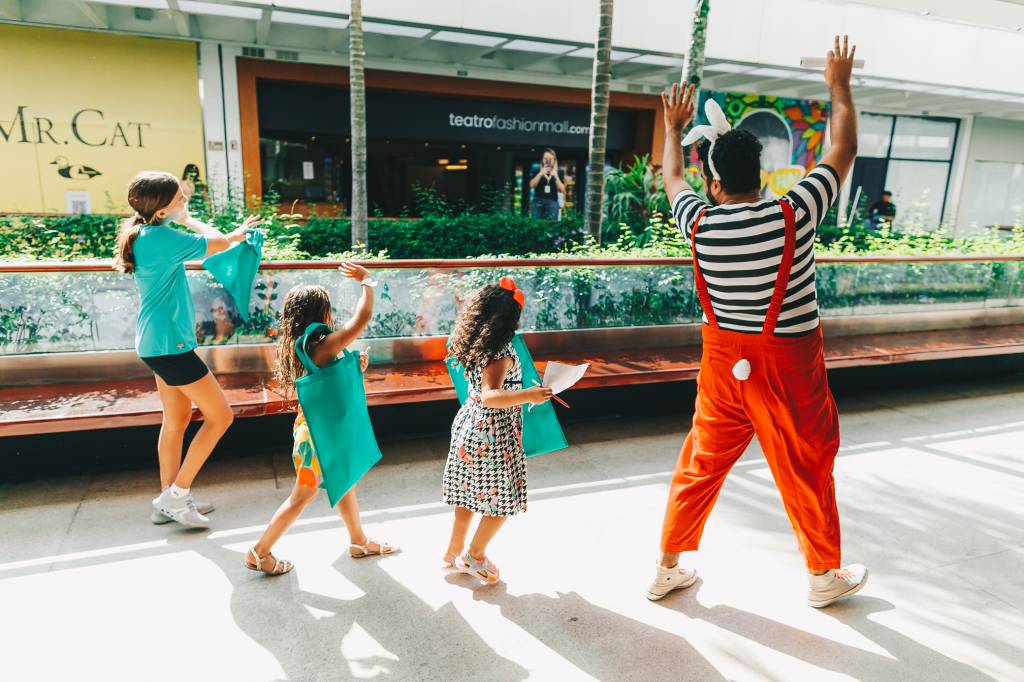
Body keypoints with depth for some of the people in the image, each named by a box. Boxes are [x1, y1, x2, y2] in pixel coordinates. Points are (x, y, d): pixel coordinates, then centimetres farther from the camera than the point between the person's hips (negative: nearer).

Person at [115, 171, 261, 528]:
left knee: (176, 418, 17)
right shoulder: (162, 236, -20)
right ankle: (176, 495, 7)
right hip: (169, 342, -10)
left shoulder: (147, 234, 8)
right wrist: (187, 219, 10)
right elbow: (218, 243, -8)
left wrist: (238, 232, 24)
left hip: (158, 341, 10)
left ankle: (168, 501, 27)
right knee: (220, 415, -2)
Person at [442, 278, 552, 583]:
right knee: (503, 499, 11)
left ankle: (454, 552, 35)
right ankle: (474, 555, 25)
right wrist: (527, 395, -48)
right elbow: (490, 396, -37)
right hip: (492, 435, -9)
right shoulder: (498, 353, -26)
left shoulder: (475, 343, 2)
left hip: (470, 424, 9)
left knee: (471, 493, 21)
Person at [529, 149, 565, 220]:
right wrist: (541, 173, -12)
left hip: (552, 203, 0)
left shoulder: (558, 173, 10)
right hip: (538, 202, 0)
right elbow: (532, 185, -3)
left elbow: (562, 190, 2)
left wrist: (555, 176, -9)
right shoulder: (537, 172, 11)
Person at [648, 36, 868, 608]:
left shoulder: (701, 222, -11)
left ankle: (668, 568, 28)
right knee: (807, 469, 15)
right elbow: (845, 151, -1)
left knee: (702, 463, 15)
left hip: (724, 362, 3)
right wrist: (840, 86, 14)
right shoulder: (793, 216, -17)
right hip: (788, 366, -2)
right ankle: (826, 576, 37)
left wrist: (674, 127, 27)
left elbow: (672, 177, 12)